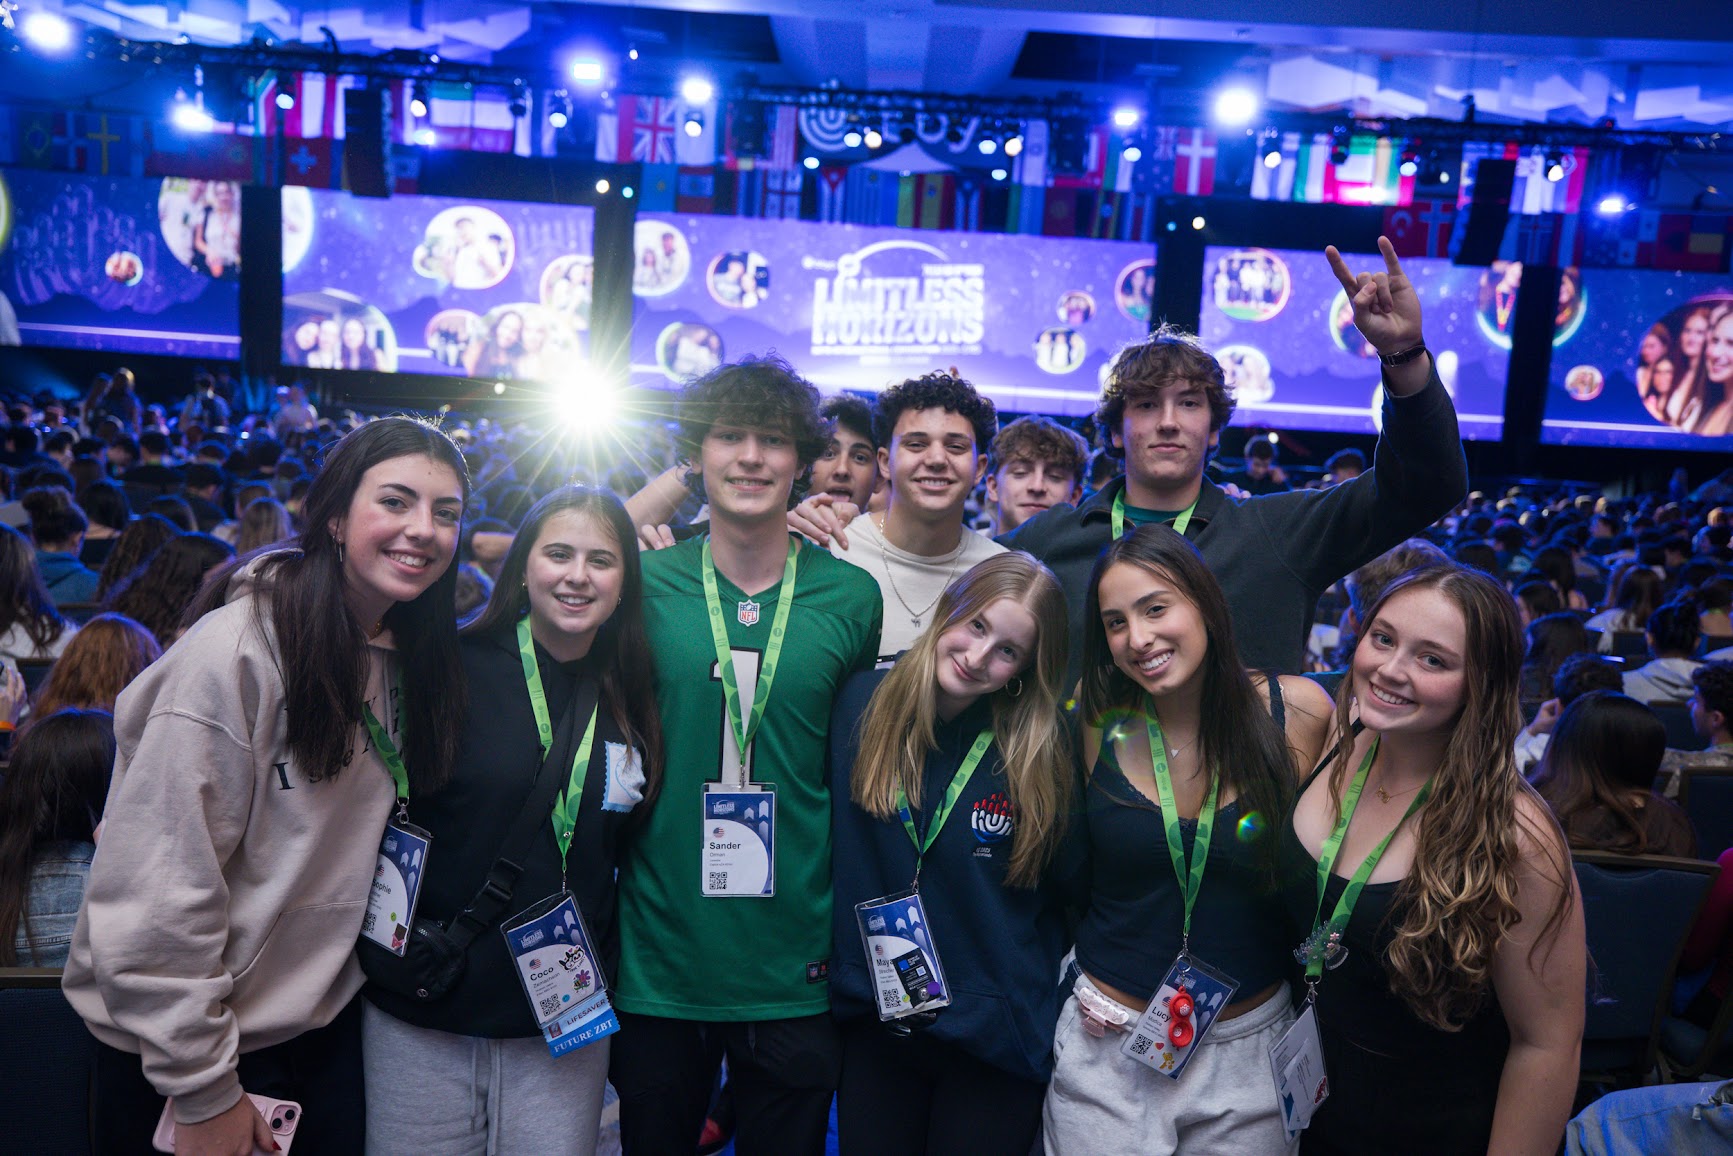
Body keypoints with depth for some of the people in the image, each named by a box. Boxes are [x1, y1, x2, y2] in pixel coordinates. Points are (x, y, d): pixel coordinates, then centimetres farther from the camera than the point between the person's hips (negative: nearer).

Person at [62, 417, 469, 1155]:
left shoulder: (411, 657, 0)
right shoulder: (239, 650, -22)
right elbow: (156, 894, -21)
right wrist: (204, 1090, -17)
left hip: (327, 1022, 6)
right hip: (186, 1046, -6)